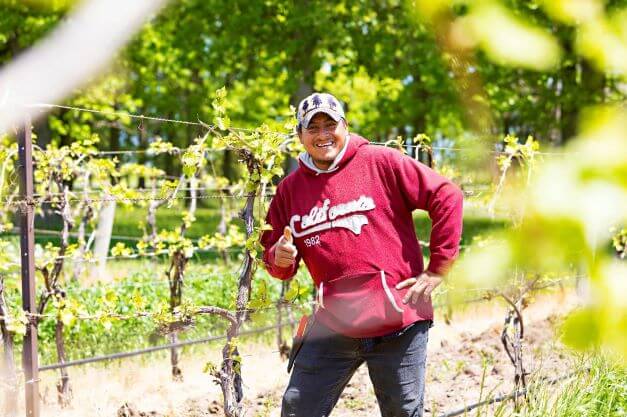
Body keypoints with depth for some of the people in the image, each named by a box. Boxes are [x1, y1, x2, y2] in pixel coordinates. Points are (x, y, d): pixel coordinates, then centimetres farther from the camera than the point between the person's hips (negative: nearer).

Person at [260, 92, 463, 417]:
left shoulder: (381, 163, -4)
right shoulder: (290, 189, 8)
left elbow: (446, 196, -4)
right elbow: (273, 250, 16)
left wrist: (438, 267, -5)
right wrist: (279, 259, -9)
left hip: (397, 320, -3)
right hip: (333, 326, 3)